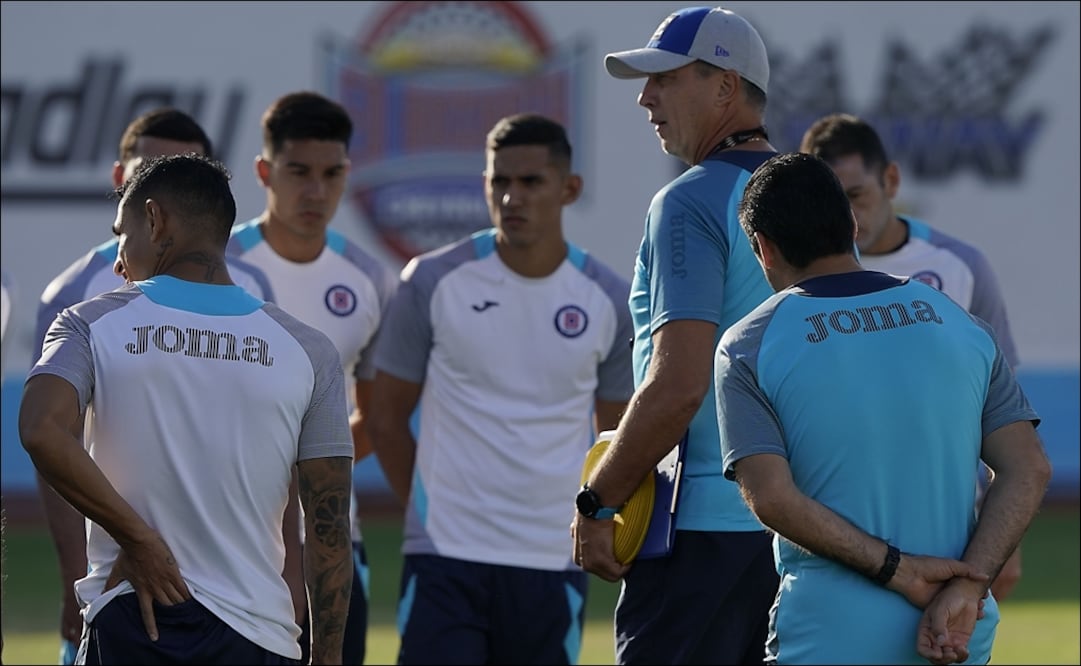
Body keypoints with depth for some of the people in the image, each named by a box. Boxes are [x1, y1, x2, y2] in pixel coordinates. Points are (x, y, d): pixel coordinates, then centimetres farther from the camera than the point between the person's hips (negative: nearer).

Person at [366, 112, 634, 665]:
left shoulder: (608, 301, 3)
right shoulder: (434, 282, -2)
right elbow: (386, 419, 6)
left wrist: (586, 525, 4)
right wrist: (429, 510, 6)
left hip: (554, 563, 2)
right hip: (445, 559, -2)